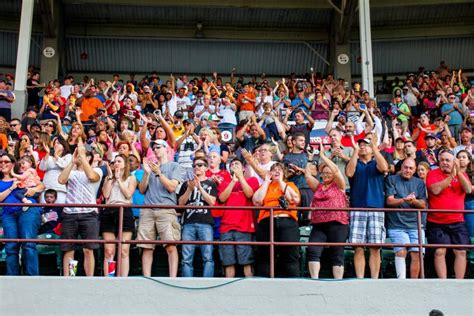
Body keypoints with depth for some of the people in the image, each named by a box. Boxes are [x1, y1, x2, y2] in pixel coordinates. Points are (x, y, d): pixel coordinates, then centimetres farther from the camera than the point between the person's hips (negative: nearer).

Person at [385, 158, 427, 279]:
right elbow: (389, 201, -2)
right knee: (401, 251, -19)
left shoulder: (419, 182, 16)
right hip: (397, 224, -2)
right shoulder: (392, 179, 8)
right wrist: (404, 200, -20)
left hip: (416, 224, 3)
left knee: (416, 254, -5)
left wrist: (414, 201, -15)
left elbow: (423, 204, 8)